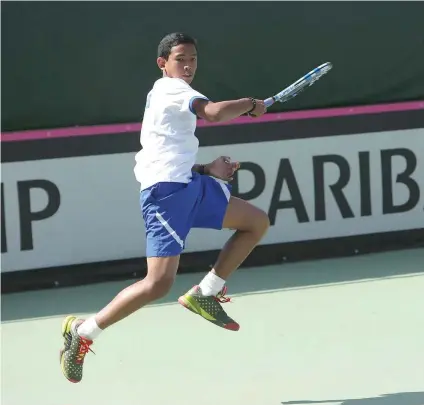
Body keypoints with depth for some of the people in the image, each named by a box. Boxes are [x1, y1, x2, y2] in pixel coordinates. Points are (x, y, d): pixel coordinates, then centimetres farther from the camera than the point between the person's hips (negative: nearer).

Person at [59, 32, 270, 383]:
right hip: (166, 191, -10)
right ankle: (82, 332, -6)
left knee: (257, 222, 13)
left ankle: (205, 294, 14)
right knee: (159, 283, -18)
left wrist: (207, 170, 14)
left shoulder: (172, 94, 25)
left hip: (190, 186, 10)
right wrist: (250, 104, -6)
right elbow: (213, 113, -23)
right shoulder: (171, 88, -5)